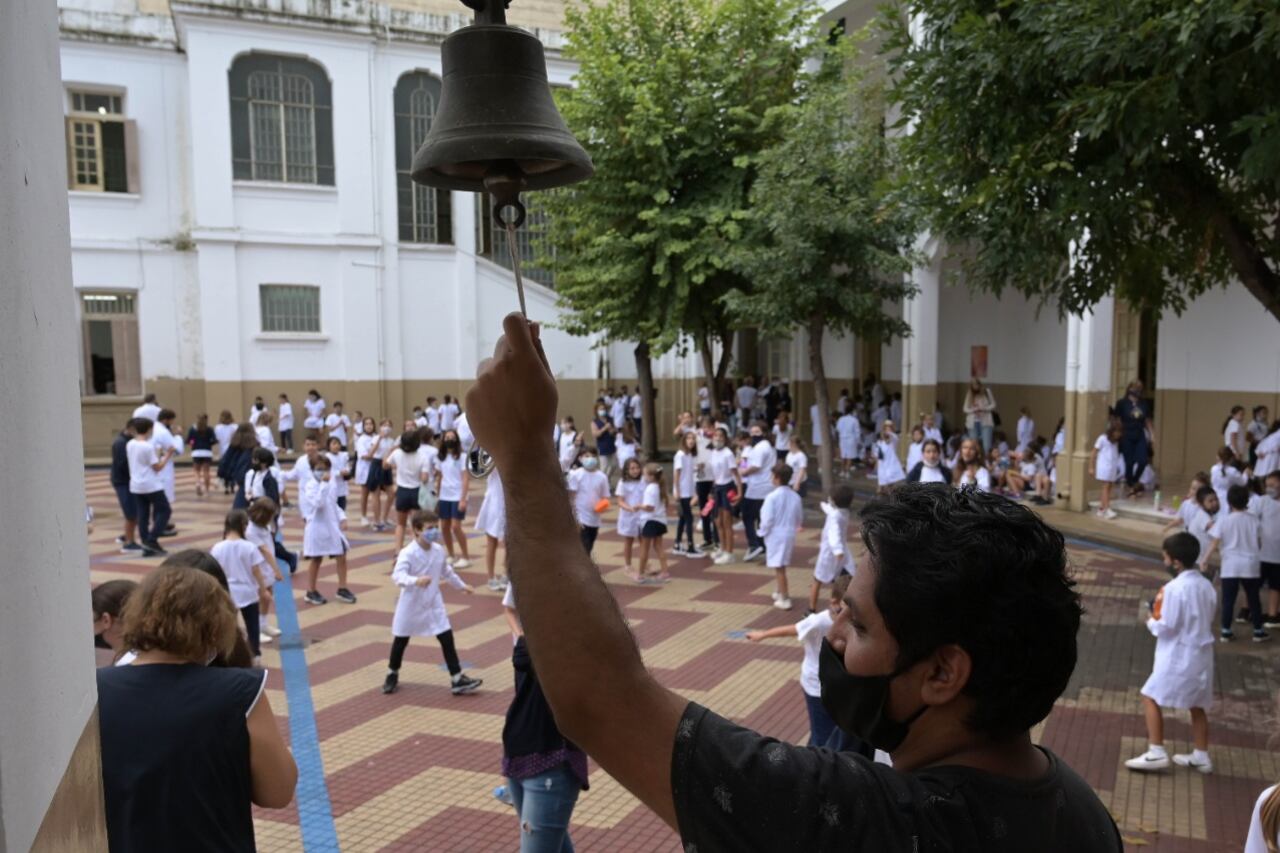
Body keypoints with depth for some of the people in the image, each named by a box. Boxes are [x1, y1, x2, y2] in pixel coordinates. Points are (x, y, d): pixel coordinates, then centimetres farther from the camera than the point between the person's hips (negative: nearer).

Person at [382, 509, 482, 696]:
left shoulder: (439, 550, -1)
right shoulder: (408, 553, -21)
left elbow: (446, 572, 17)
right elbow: (397, 575, -35)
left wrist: (462, 585, 27)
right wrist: (415, 580, -53)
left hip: (433, 604, 4)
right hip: (411, 605, -4)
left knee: (447, 639, -2)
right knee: (400, 640, 14)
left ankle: (457, 679, 3)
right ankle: (392, 675, 37)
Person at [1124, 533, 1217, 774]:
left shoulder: (1174, 588, -20)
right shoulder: (1206, 585, 5)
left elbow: (1166, 627, -19)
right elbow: (1208, 620, 15)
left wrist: (1150, 620, -1)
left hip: (1179, 656, -8)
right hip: (1202, 654, 8)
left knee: (1151, 697, 0)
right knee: (1198, 705, 17)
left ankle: (1156, 753, -3)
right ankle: (1201, 756, 25)